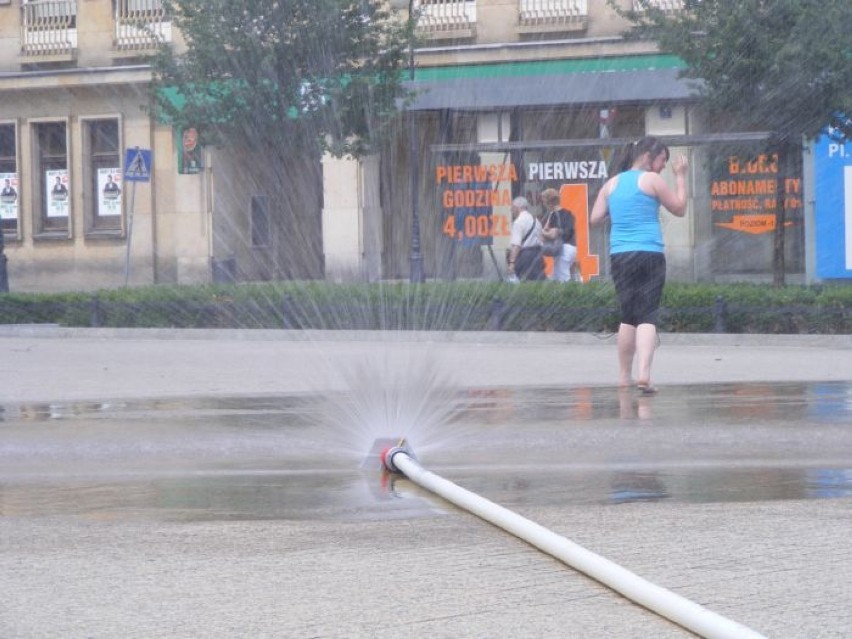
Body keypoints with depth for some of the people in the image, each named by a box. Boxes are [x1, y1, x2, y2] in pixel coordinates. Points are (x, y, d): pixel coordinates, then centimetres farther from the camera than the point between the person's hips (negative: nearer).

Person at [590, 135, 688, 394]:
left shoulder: (611, 184, 11)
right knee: (647, 316, -7)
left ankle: (625, 376, 18)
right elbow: (679, 209, 6)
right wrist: (680, 176, 14)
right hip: (650, 255, -4)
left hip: (620, 256, 4)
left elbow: (594, 219, 10)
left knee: (628, 316, 14)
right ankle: (644, 373, -23)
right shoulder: (652, 180, -1)